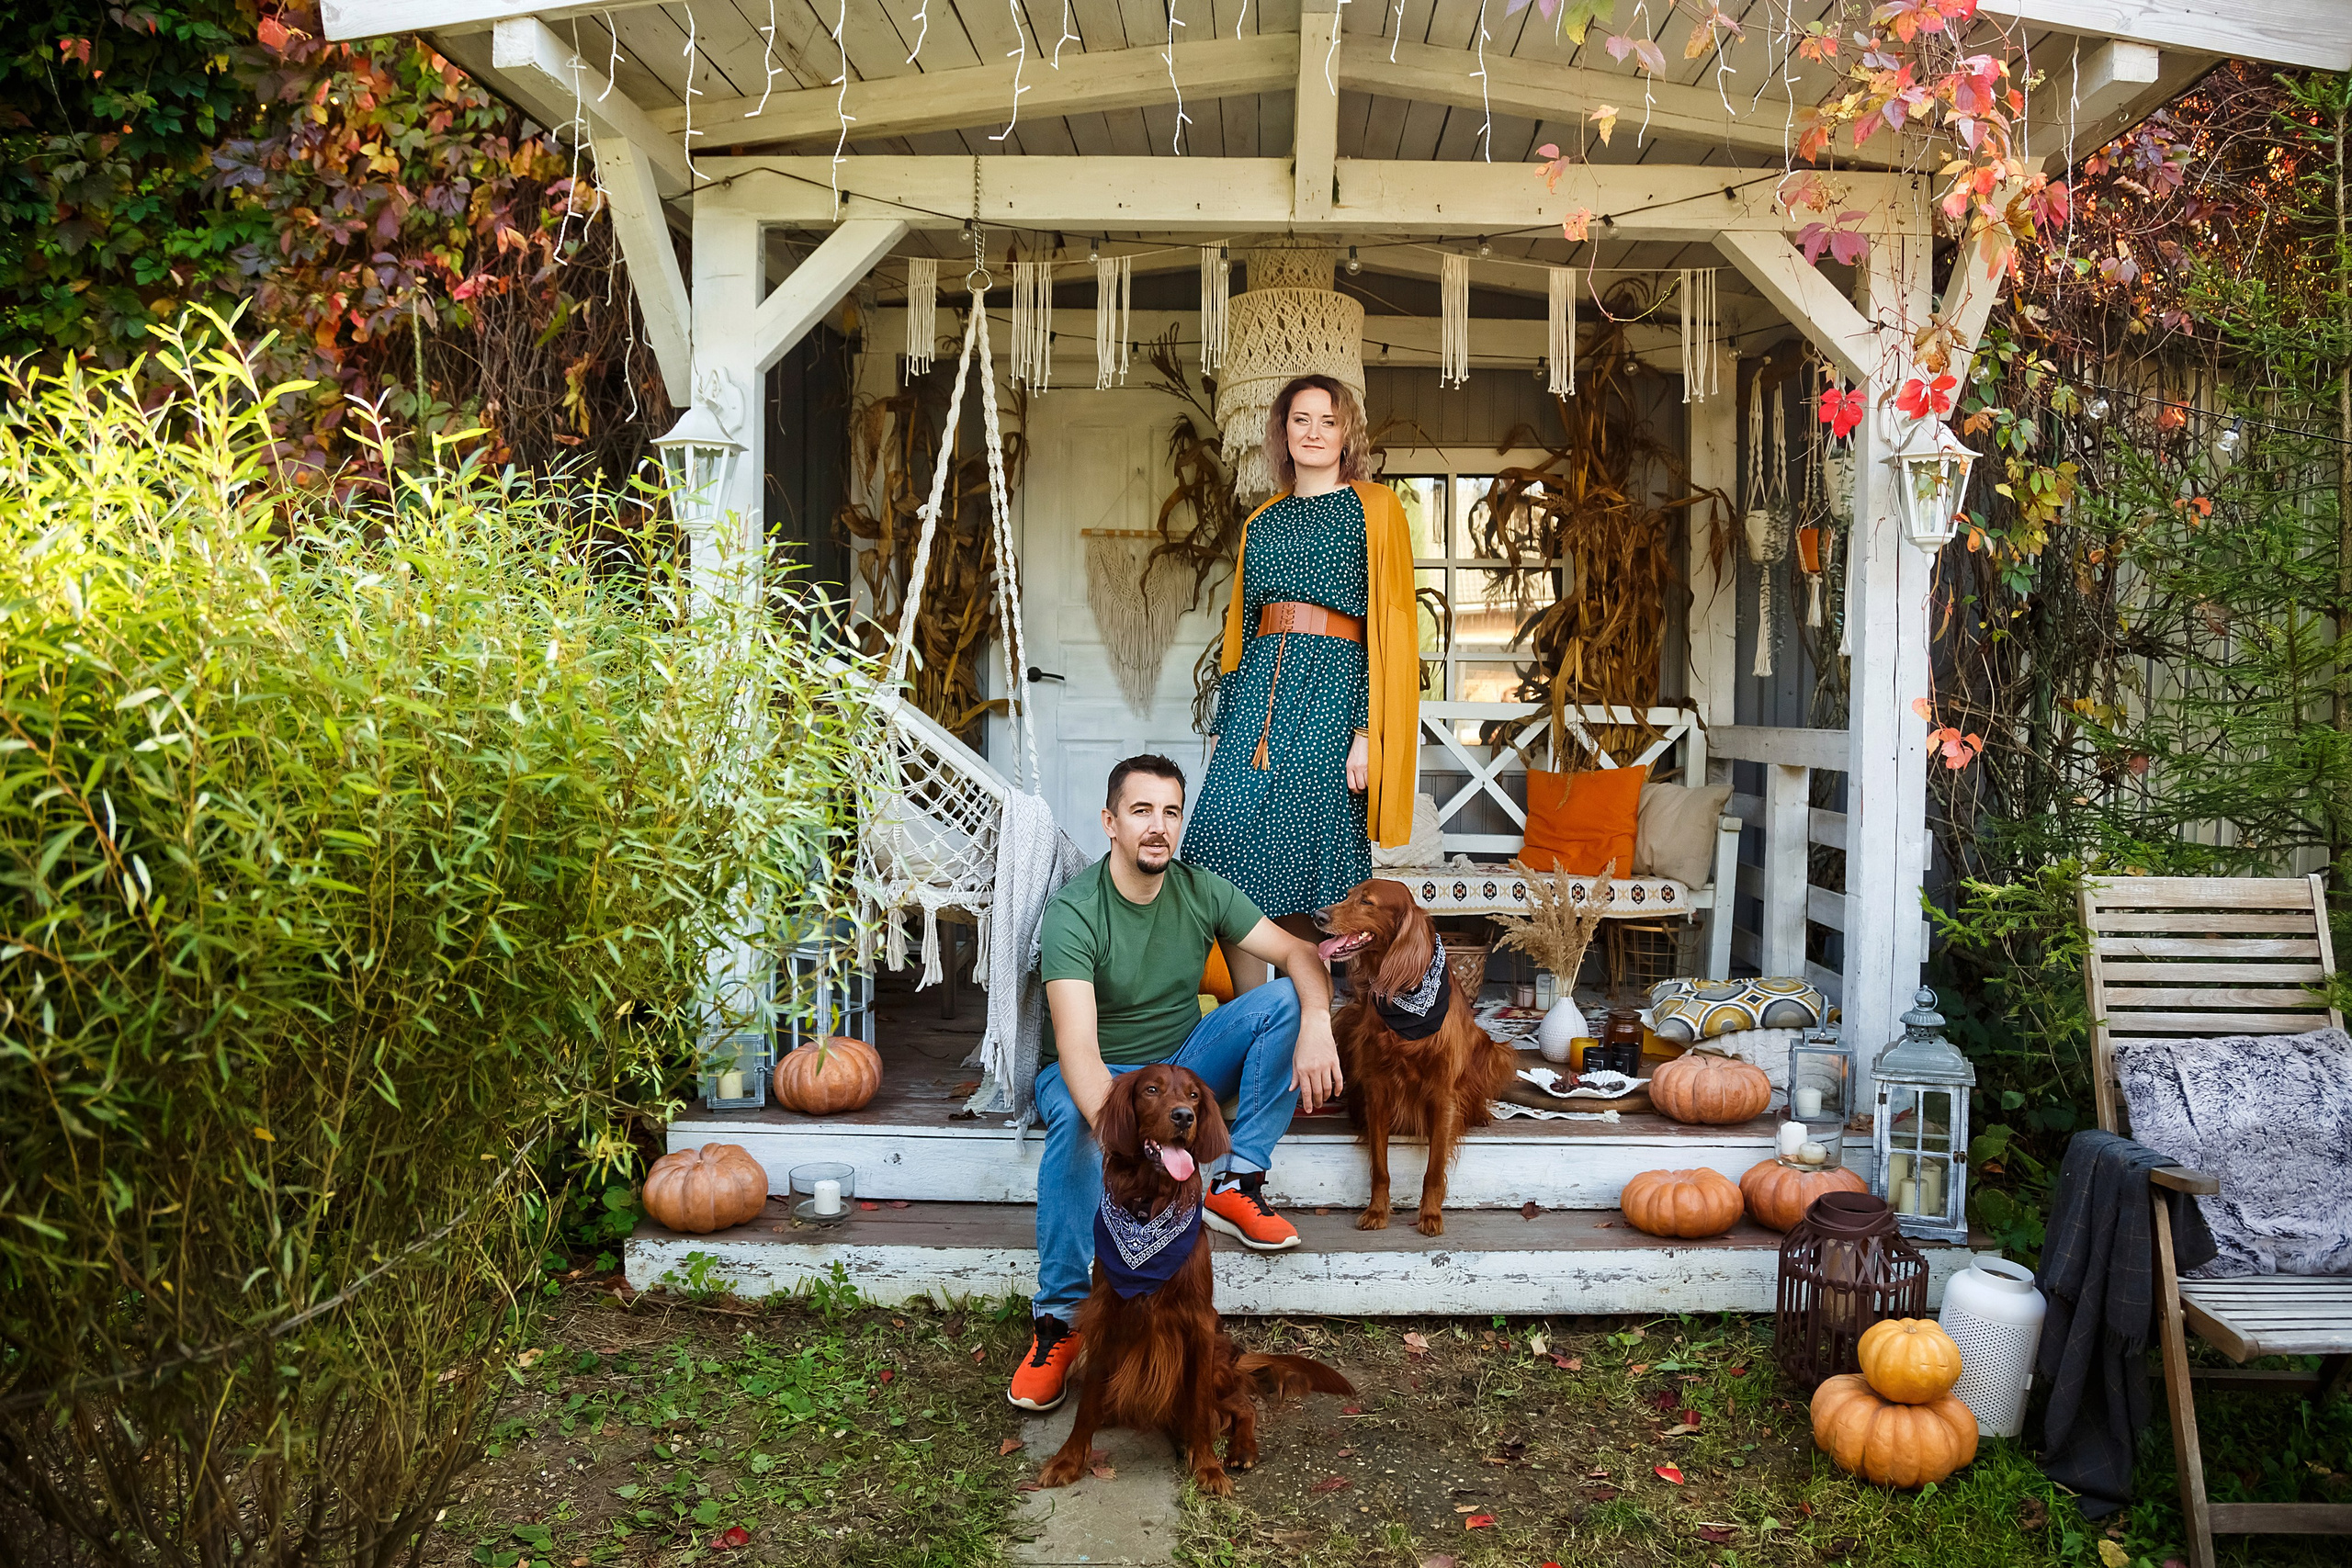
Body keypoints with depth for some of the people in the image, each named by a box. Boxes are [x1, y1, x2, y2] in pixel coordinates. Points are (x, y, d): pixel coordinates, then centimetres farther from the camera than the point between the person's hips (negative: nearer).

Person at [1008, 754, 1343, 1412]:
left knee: (1285, 998, -17)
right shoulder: (1074, 911, -23)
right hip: (1096, 1075, -5)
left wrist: (1316, 1025, -31)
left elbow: (1299, 953, -7)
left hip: (1183, 1064, 5)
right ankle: (1060, 1317, -29)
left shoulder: (1203, 891, -5)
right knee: (1075, 1121, -41)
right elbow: (1078, 1048, -34)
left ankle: (1234, 1185, -16)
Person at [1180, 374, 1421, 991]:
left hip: (1333, 688, -4)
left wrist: (1369, 731, -13)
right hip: (1259, 690, 5)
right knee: (1227, 850, -7)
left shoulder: (1375, 508, 4)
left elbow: (1391, 626, -3)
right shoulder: (1262, 522, 20)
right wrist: (1227, 725, 14)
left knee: (1305, 868, -6)